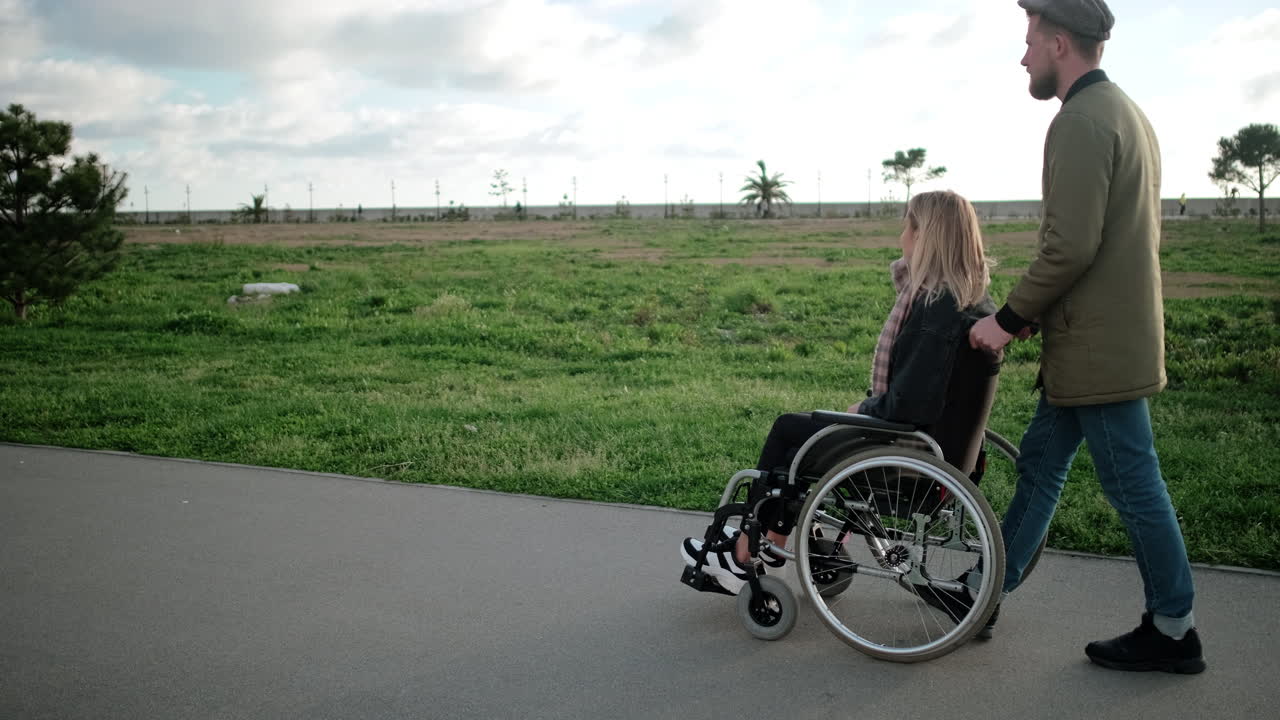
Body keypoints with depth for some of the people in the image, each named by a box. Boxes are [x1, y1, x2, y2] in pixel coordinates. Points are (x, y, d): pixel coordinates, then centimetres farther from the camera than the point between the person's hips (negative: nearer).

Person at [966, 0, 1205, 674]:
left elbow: (1069, 247, -24)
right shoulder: (1126, 112, 16)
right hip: (1115, 334, 10)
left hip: (1098, 348, -10)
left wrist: (1009, 319, -13)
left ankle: (1173, 632, 15)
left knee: (1133, 485, 1)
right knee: (1039, 462, 15)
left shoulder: (1081, 121, -16)